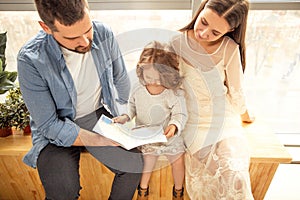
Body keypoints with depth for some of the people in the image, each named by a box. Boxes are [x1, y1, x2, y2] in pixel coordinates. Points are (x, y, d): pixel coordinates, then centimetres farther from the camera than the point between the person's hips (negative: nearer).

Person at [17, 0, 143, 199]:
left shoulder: (103, 34, -14)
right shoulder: (31, 60, -23)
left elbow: (121, 78, 3)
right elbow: (49, 126, -19)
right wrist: (101, 141, -26)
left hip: (99, 115, 3)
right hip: (56, 130, -2)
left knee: (135, 166, -10)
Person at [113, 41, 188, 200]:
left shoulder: (175, 94, -25)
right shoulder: (138, 90, -16)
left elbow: (180, 114, -20)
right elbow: (132, 107, 0)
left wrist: (175, 125, -40)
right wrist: (124, 117, -18)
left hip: (170, 138, 0)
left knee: (178, 163, 21)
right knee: (146, 164, 22)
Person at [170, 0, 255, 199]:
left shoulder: (229, 48, -10)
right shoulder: (176, 43, -9)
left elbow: (236, 91, 4)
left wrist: (244, 115, 17)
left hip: (224, 119, 1)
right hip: (193, 121, 0)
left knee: (235, 178, -18)